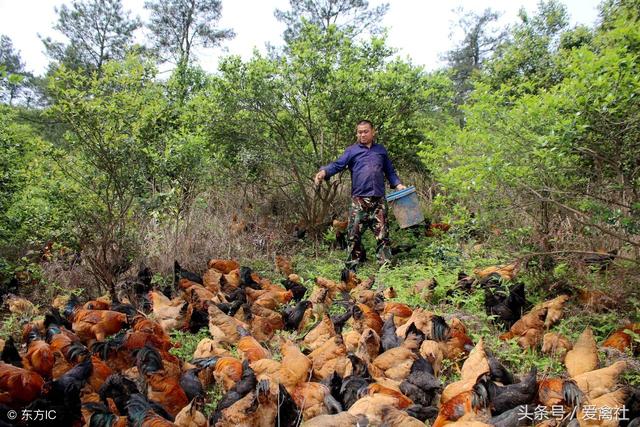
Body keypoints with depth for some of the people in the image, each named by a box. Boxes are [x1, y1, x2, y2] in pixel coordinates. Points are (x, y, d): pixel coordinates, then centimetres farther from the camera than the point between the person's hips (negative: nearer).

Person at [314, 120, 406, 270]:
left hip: (379, 200, 2)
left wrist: (398, 184, 7)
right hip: (359, 200, -2)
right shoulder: (351, 150, 8)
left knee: (382, 234, 4)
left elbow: (390, 172, 23)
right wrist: (324, 172, -25)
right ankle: (352, 266, 7)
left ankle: (385, 264, 11)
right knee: (354, 234, -2)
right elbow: (337, 165, -5)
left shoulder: (381, 150, 17)